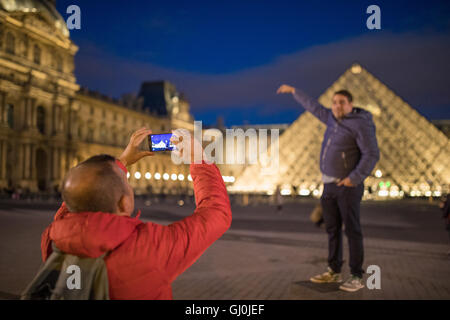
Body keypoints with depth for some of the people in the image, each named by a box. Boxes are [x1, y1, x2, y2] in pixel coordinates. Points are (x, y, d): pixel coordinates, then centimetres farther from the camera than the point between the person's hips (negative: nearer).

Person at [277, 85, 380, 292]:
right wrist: (294, 91, 32)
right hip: (329, 184, 8)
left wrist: (354, 178, -20)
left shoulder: (361, 124, -13)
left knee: (352, 230, -6)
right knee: (332, 229, 11)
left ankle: (357, 277, 2)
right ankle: (334, 272, 20)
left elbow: (371, 155, -17)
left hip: (348, 185, -8)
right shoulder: (334, 119, 11)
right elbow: (314, 107, 25)